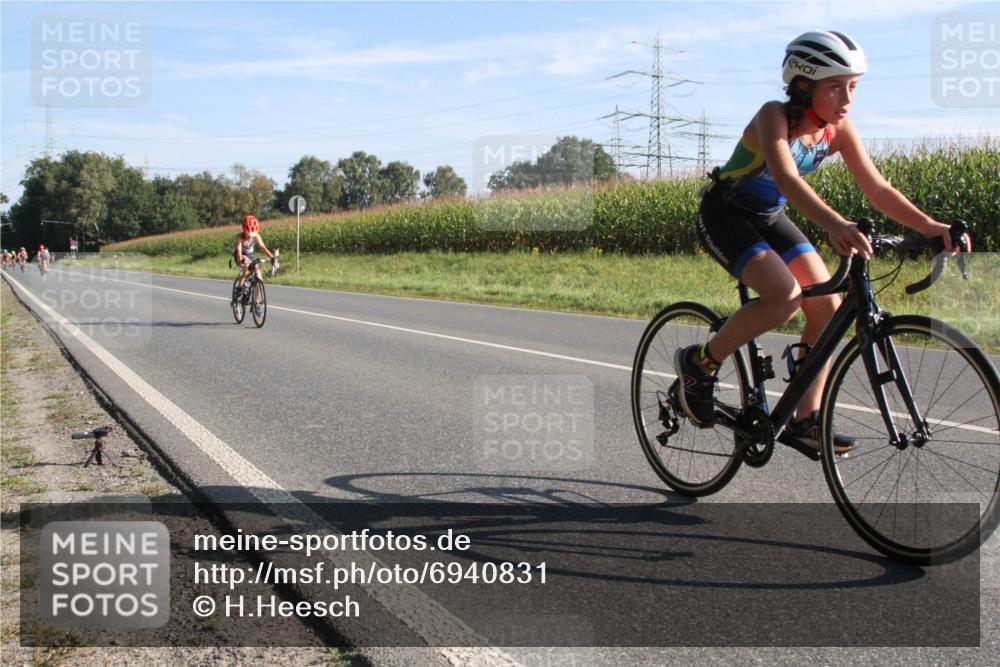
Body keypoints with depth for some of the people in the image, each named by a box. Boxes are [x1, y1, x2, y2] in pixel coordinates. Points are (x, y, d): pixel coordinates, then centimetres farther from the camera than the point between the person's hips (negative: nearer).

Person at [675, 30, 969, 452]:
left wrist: (929, 226, -25)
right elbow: (787, 179, -42)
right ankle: (700, 363, -8)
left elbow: (876, 188, -10)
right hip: (724, 214, -7)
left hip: (769, 217, 7)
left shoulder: (839, 128, -6)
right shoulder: (774, 116, -25)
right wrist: (834, 224, -58)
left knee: (828, 306, -7)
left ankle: (805, 420, 3)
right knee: (785, 297, -28)